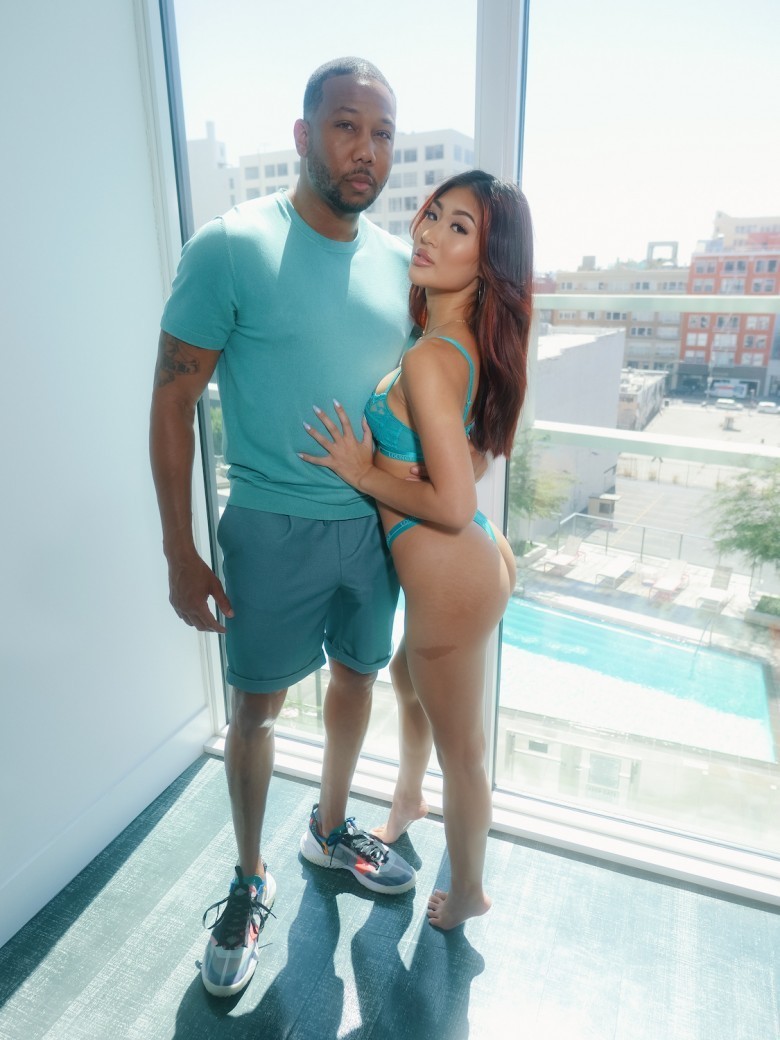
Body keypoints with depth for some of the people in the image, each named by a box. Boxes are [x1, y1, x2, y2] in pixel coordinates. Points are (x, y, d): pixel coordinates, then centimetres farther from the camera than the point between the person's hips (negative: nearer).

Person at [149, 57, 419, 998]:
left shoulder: (399, 264, 3)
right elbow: (173, 403, -11)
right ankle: (250, 882, 35)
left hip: (374, 523, 5)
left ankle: (330, 831, 45)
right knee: (256, 707, 10)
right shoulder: (230, 248, -13)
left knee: (356, 679, 18)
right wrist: (180, 552, -11)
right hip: (274, 529, -5)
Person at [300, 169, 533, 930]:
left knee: (460, 751, 13)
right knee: (405, 678, 34)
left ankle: (465, 894, 42)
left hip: (450, 579, -10)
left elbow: (452, 505, -27)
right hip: (479, 557, 10)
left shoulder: (429, 358, -25)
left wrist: (363, 473, -13)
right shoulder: (467, 341, 3)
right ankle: (407, 800, 64)